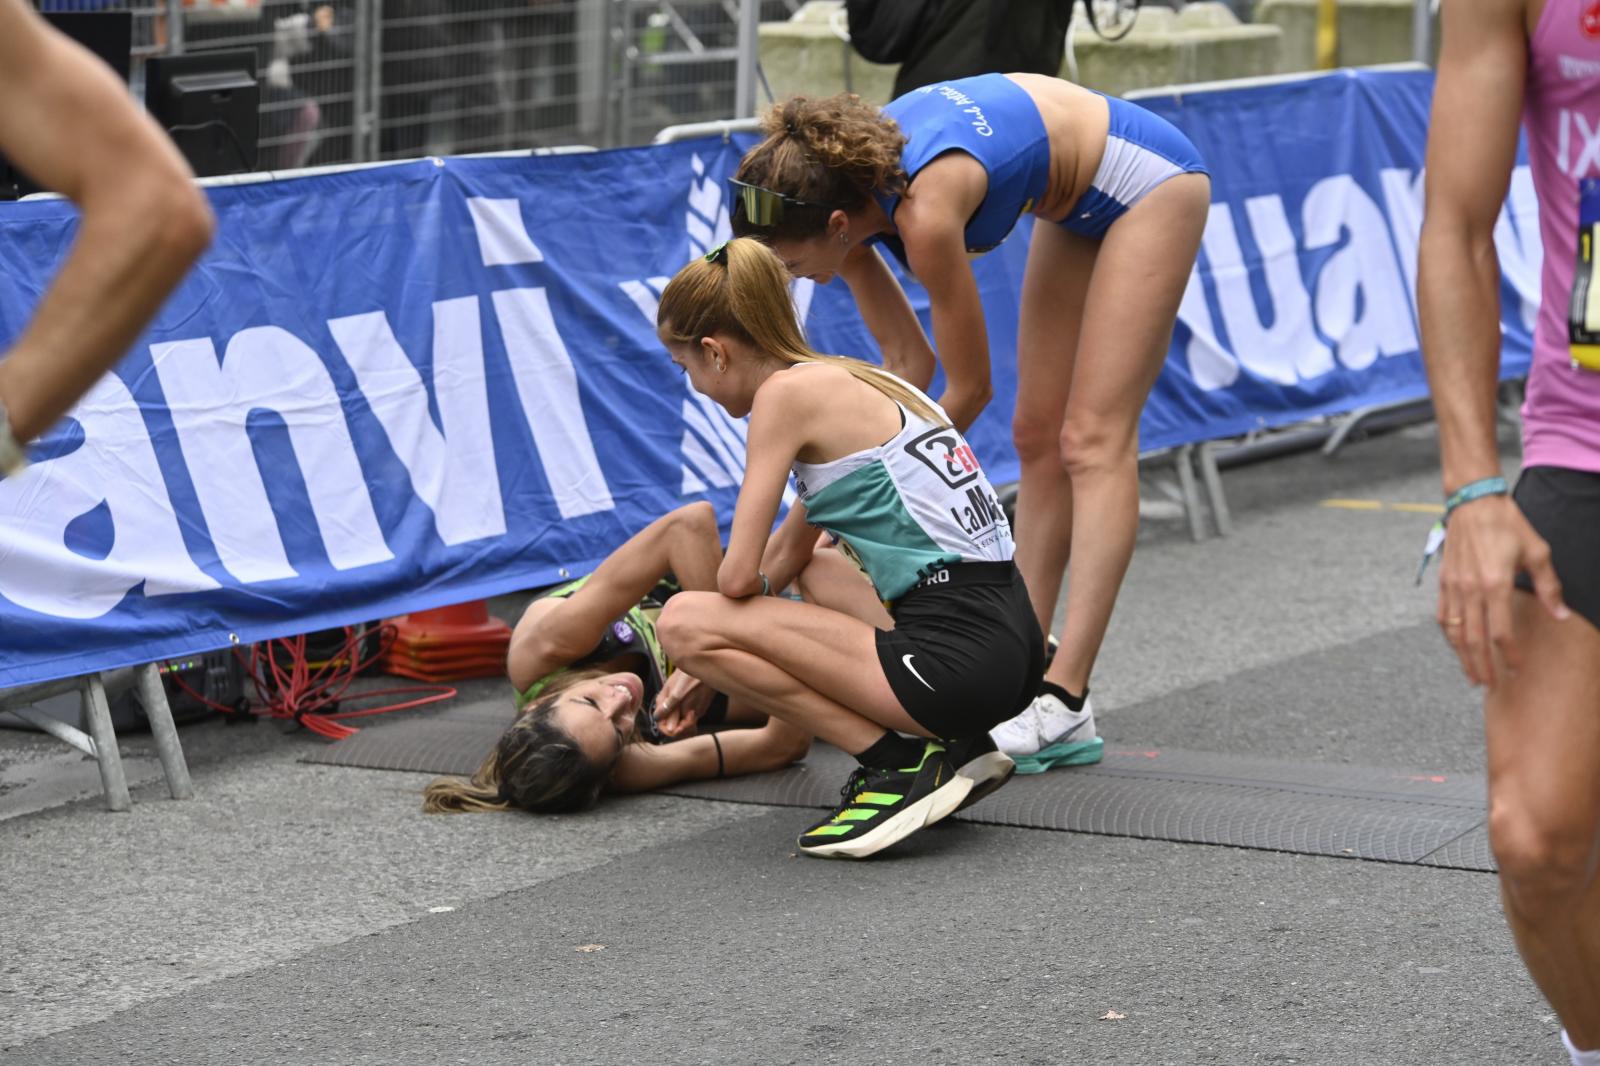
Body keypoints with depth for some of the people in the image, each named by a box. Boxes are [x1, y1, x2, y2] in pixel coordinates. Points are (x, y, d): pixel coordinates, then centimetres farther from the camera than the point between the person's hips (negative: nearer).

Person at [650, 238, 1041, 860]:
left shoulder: (789, 391, -6)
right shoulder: (853, 383, 20)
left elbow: (738, 576, -9)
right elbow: (785, 553, 31)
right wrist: (705, 671, 36)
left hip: (959, 659, -9)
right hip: (1010, 641, 9)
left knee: (684, 620, -5)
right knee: (810, 574, 34)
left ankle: (902, 763, -5)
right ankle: (957, 747, 17)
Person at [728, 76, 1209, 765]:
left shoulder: (924, 214, -35)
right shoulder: (843, 188, -13)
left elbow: (968, 389, -20)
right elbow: (907, 364, -2)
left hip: (1148, 181, -9)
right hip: (1081, 203, 9)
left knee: (1092, 441, -14)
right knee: (1038, 440, 6)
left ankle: (1065, 705, -19)